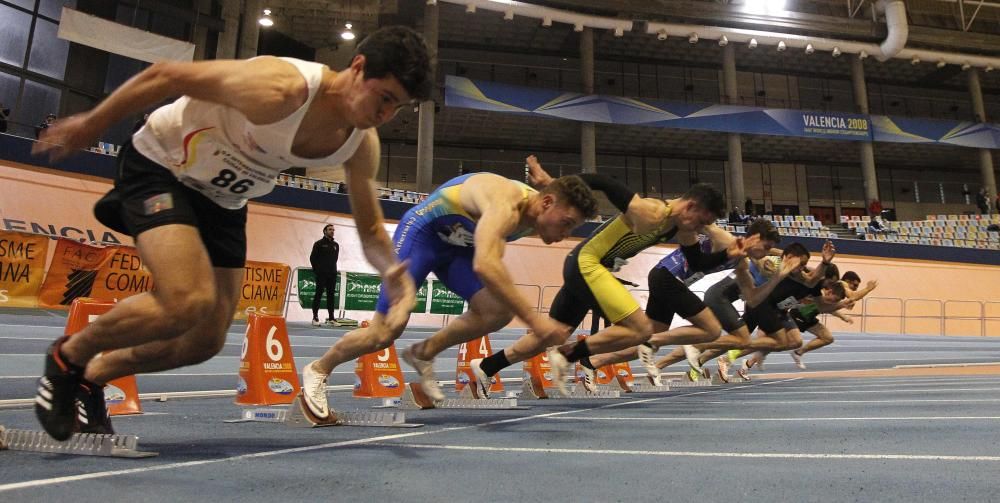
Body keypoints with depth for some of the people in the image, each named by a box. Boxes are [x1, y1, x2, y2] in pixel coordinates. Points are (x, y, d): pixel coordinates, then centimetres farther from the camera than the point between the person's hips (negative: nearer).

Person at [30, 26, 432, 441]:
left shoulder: (363, 145, -13)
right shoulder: (278, 88, -33)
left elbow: (369, 227, -3)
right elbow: (163, 76, -21)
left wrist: (392, 271, -24)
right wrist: (90, 125, -10)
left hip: (224, 200, 6)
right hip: (159, 166, -6)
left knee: (207, 341, 4)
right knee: (189, 301, -28)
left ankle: (94, 374, 31)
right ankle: (67, 357, 3)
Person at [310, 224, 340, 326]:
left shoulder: (336, 245, 13)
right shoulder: (319, 244, 0)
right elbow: (312, 258, -1)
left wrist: (333, 269, 10)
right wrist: (316, 270, -2)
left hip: (332, 274, 5)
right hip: (321, 274, -5)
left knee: (331, 295, 5)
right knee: (319, 294, -3)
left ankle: (331, 318, 8)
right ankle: (315, 318, 1)